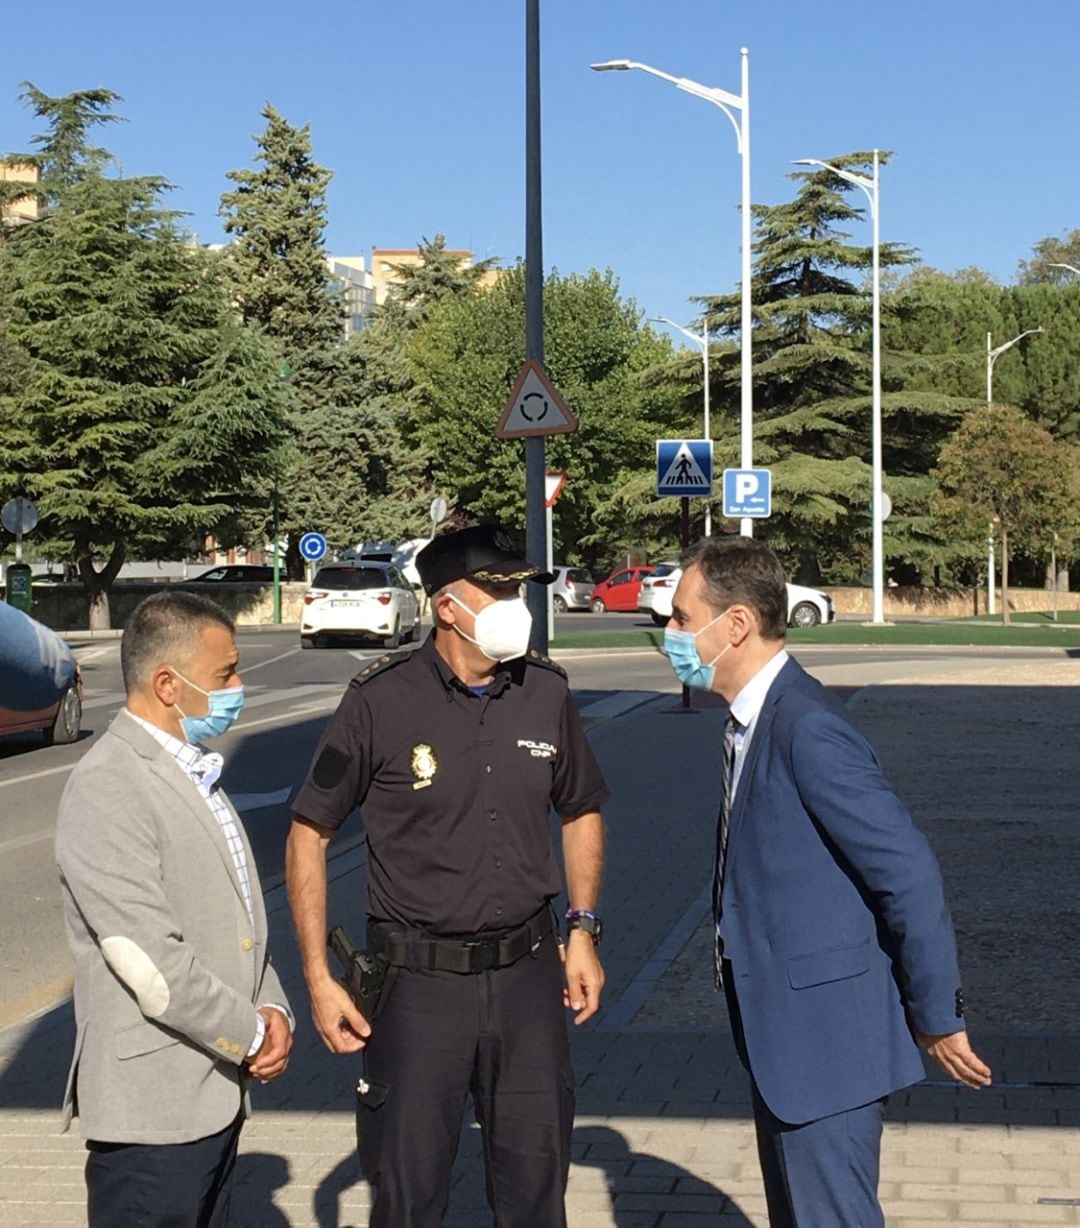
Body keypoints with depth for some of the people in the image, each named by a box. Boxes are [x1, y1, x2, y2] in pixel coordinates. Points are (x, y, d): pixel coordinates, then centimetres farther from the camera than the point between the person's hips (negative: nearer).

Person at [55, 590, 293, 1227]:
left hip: (217, 1094, 9)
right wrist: (253, 1036, -11)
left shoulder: (193, 776, 14)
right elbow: (151, 965, -22)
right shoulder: (106, 791, -17)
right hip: (154, 1108, -9)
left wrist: (271, 1006, 1)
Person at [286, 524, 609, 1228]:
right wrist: (319, 978, -7)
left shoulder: (546, 693, 2)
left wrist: (583, 930, 8)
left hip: (528, 974, 3)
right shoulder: (381, 702, -10)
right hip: (419, 981, -3)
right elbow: (310, 834, -3)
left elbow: (582, 812, 17)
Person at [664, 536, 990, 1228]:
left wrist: (937, 1017, -16)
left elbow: (910, 875, -24)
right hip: (784, 1036, 10)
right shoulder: (756, 719, 9)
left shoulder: (808, 728, -23)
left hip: (828, 1037, -10)